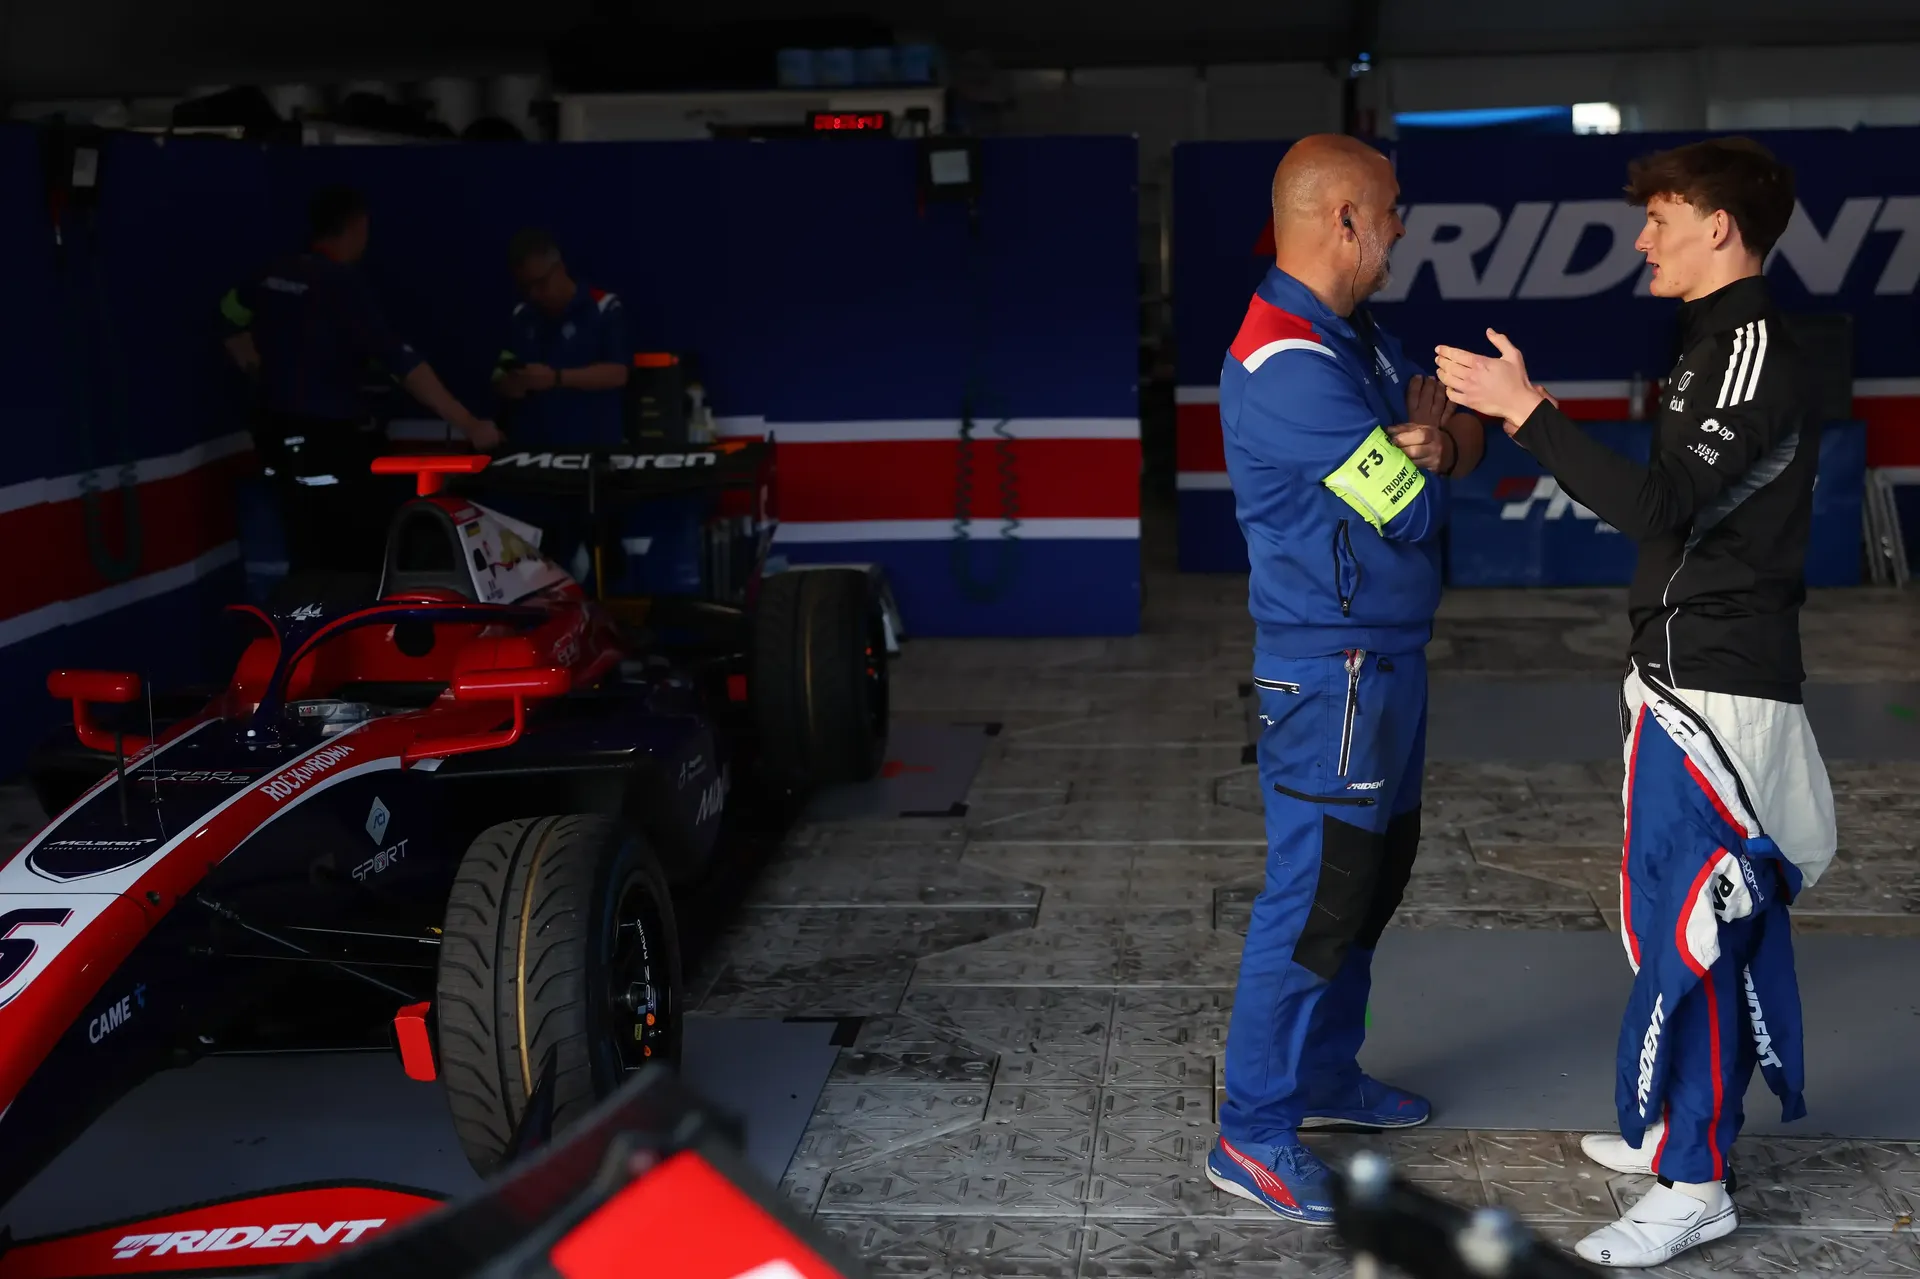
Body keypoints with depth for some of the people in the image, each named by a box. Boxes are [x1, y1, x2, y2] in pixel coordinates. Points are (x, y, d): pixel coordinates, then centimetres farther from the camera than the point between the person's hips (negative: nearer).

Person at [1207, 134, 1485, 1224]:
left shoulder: (1359, 339, 11)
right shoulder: (1288, 364, -22)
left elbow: (1468, 439, 10)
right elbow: (1413, 510, -22)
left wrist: (1428, 440, -11)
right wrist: (1422, 456, 0)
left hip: (1387, 660, 10)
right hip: (1334, 673, -10)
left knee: (1372, 878, 19)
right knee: (1313, 899, -4)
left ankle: (1326, 1075, 33)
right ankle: (1254, 1134, 6)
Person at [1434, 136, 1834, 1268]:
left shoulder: (1756, 347, -17)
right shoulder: (1726, 344, 15)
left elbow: (1660, 506, -27)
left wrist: (1527, 409, -25)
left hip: (1713, 689, -10)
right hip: (1697, 676, 10)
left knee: (1683, 926, -6)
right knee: (1711, 920, 16)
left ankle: (1693, 1185, 1)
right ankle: (1681, 1128, 27)